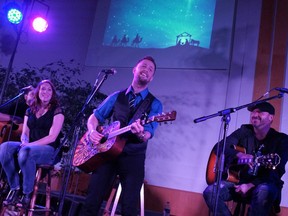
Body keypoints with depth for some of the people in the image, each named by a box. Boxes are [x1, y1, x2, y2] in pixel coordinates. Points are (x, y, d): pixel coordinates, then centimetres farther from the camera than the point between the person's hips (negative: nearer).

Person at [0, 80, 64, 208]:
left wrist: (30, 144, -19)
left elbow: (52, 137, -10)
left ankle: (27, 194, -23)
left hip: (49, 150, -5)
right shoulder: (30, 111, 17)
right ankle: (15, 189, -18)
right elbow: (24, 133, 14)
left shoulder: (57, 111, -1)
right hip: (29, 147, 5)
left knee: (25, 152, -39)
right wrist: (24, 142, -11)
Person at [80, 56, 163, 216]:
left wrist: (141, 134, -34)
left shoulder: (154, 104, 3)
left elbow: (147, 134, -10)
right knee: (92, 201, 1)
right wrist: (92, 131, -8)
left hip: (133, 157, -2)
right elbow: (95, 117, 14)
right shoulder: (116, 96, 11)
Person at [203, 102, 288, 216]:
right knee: (210, 192, -23)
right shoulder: (244, 131, 5)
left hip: (263, 184, -3)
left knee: (263, 191, -39)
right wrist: (239, 155, -20)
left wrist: (250, 185, -25)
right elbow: (219, 147, -1)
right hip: (237, 179, 3)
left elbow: (276, 172, -15)